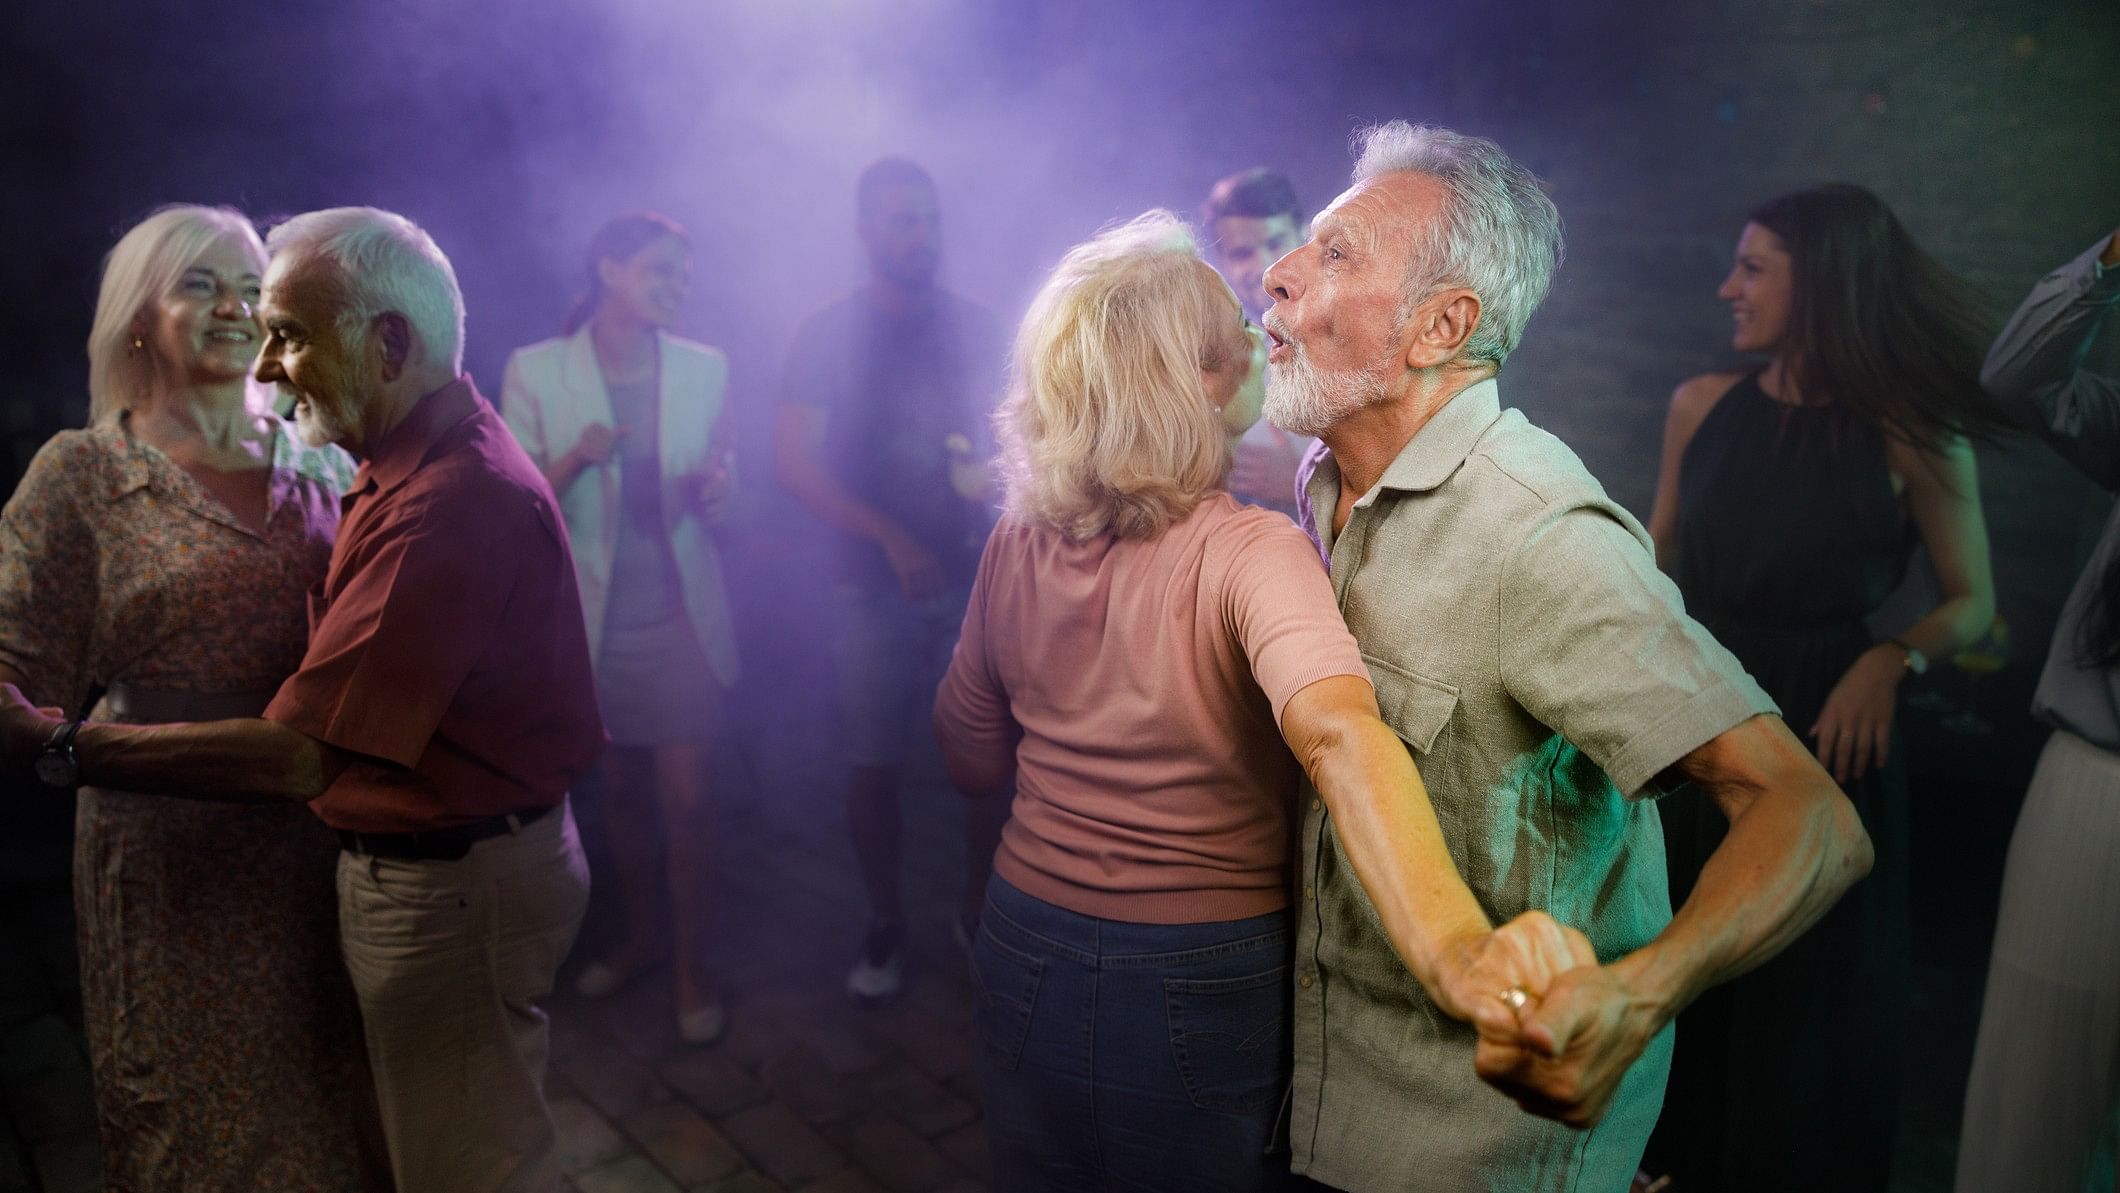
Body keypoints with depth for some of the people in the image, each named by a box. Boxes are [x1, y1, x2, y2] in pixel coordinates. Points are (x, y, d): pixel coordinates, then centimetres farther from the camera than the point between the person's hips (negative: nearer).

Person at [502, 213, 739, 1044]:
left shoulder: (704, 368, -1)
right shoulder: (534, 371, -5)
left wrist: (717, 491, -15)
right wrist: (576, 461, -24)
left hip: (681, 616, 0)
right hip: (592, 616, 0)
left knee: (685, 798, -1)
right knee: (621, 790, 15)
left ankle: (692, 965, 17)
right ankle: (639, 937, 37)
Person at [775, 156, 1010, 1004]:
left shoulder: (973, 328, 7)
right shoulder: (825, 337, 0)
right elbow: (794, 464, -7)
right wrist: (891, 538, -19)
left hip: (973, 577, 2)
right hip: (873, 586, -1)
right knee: (874, 765, 4)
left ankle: (981, 910, 23)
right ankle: (883, 927, 21)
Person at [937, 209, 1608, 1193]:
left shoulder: (1015, 547, -8)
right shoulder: (1248, 553, -23)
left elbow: (974, 761, 4)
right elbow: (1338, 734, -43)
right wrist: (1455, 953, -53)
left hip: (1026, 961, 4)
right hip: (1204, 998, -4)